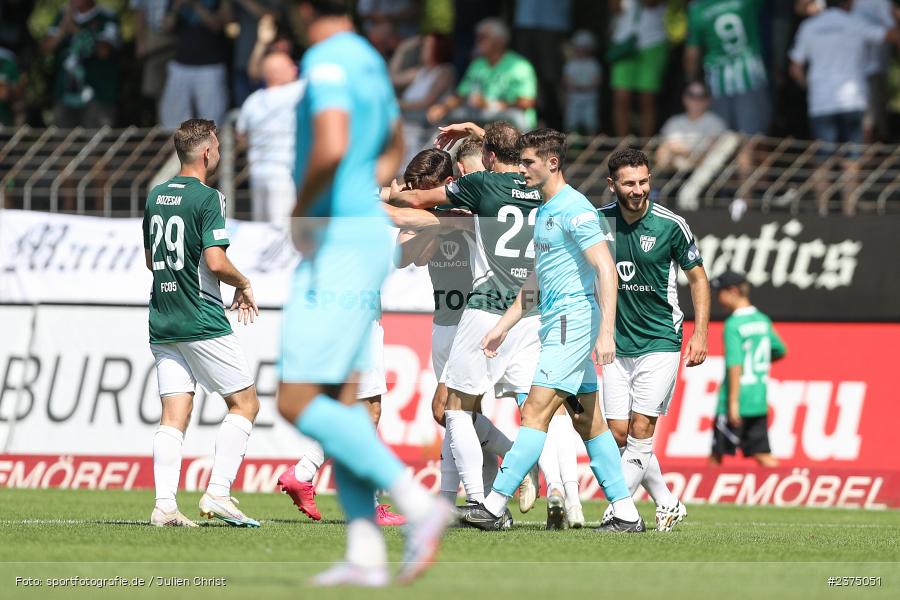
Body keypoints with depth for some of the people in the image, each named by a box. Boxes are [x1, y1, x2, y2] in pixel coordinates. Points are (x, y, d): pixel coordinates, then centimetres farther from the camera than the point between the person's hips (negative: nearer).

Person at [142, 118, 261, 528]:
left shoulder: (155, 197, 12)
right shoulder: (208, 198, -12)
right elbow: (216, 261, -19)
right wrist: (244, 285, -1)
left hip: (162, 324, 7)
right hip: (203, 323, -7)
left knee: (173, 417, 4)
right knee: (245, 403, 4)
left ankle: (164, 503, -8)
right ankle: (218, 493, -6)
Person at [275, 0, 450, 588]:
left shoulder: (327, 60, -14)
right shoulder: (370, 60, 16)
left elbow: (331, 148, -30)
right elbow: (393, 152, 31)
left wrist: (302, 211, -14)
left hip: (338, 245, -9)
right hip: (371, 232, 9)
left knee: (298, 402, -10)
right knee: (340, 402, 8)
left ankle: (418, 502, -17)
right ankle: (366, 554, 3)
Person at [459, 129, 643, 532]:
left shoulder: (575, 210, -12)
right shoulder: (544, 211, 18)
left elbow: (606, 270, -19)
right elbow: (537, 280, 27)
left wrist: (606, 330, -27)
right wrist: (503, 327, 25)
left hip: (573, 319, -10)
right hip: (556, 323, 10)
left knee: (535, 412, -13)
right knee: (589, 422, 8)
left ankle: (494, 507, -16)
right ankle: (626, 514, 9)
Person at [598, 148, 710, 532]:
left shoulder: (670, 224, -9)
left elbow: (697, 276, 2)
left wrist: (700, 333, -4)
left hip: (660, 342, -4)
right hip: (617, 343, 4)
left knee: (641, 429, -11)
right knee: (619, 433, 2)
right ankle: (667, 504, 17)